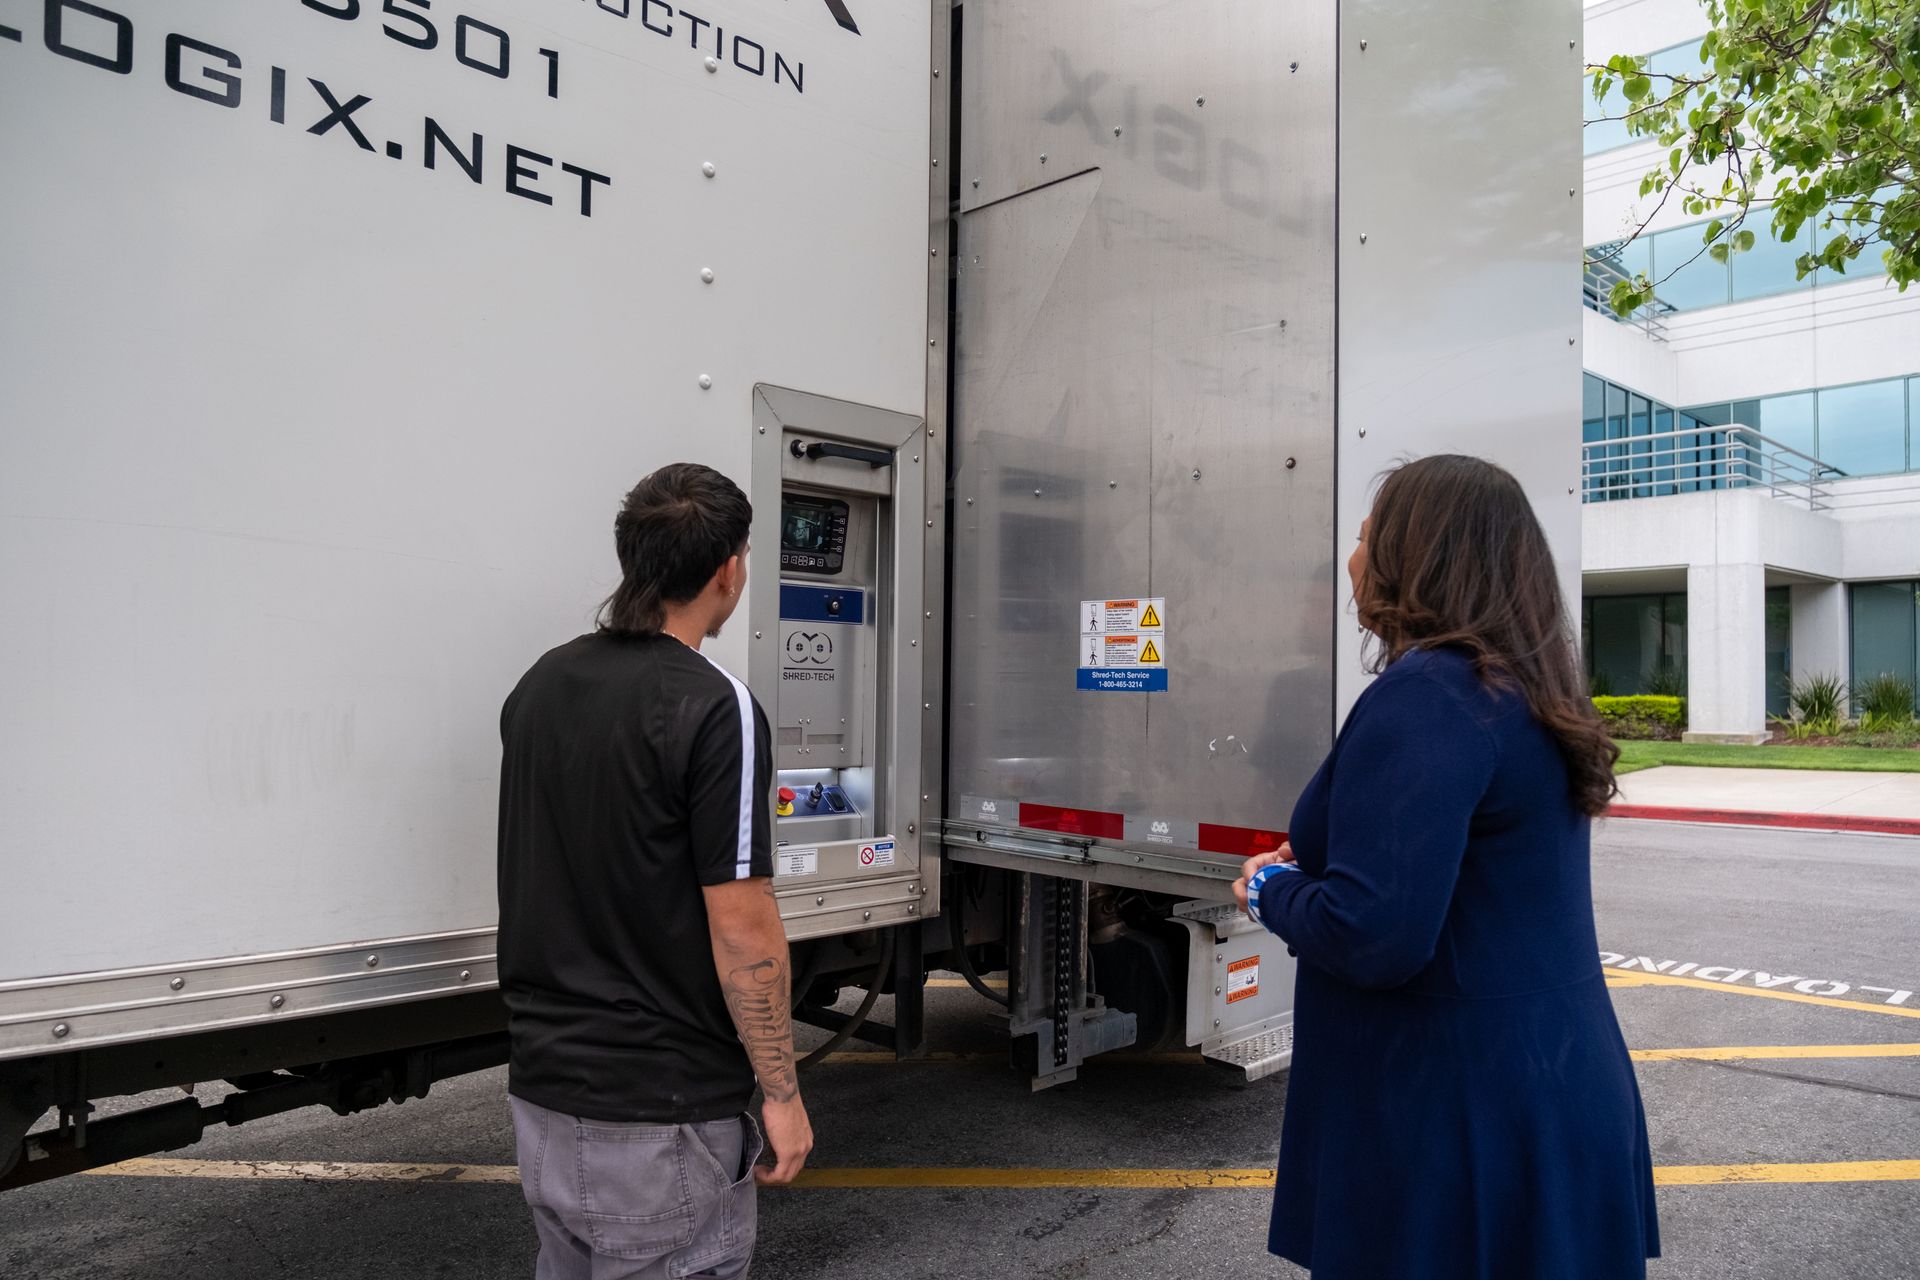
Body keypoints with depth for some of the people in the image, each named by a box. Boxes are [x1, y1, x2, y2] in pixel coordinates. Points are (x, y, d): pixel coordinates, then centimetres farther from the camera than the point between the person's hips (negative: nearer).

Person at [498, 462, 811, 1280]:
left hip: (542, 1088, 8)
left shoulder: (538, 687, 3)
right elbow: (743, 928, -20)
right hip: (660, 1114, -8)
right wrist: (781, 1091, -10)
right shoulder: (713, 709, -21)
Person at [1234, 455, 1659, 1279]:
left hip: (1465, 1124, -9)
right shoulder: (1523, 693, 8)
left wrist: (1271, 889, -10)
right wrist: (1309, 871, 12)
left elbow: (1371, 934, -29)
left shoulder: (1427, 694, -22)